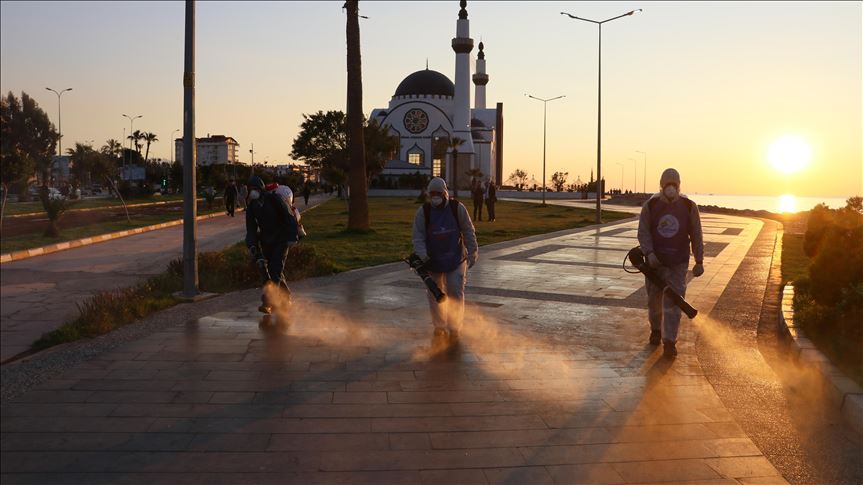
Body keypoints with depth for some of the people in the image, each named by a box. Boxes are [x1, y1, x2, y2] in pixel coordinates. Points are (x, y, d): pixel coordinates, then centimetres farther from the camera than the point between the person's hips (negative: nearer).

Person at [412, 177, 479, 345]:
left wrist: (473, 253, 0)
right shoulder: (423, 212, -5)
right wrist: (422, 256, -21)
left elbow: (468, 232, 1)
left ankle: (454, 330, 7)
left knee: (456, 294, -6)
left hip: (456, 261, -1)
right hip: (433, 261, 1)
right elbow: (418, 237, -6)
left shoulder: (457, 208, -5)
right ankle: (439, 328, 24)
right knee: (435, 296, 8)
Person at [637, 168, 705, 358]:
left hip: (678, 263, -1)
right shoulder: (650, 205, -3)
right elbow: (643, 232, -7)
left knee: (673, 302, -8)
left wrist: (699, 261, -2)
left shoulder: (689, 207, -3)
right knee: (654, 300, 13)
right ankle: (656, 329, 38)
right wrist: (649, 253, -22)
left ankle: (669, 342, -5)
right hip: (655, 262, 1)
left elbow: (696, 236, 0)